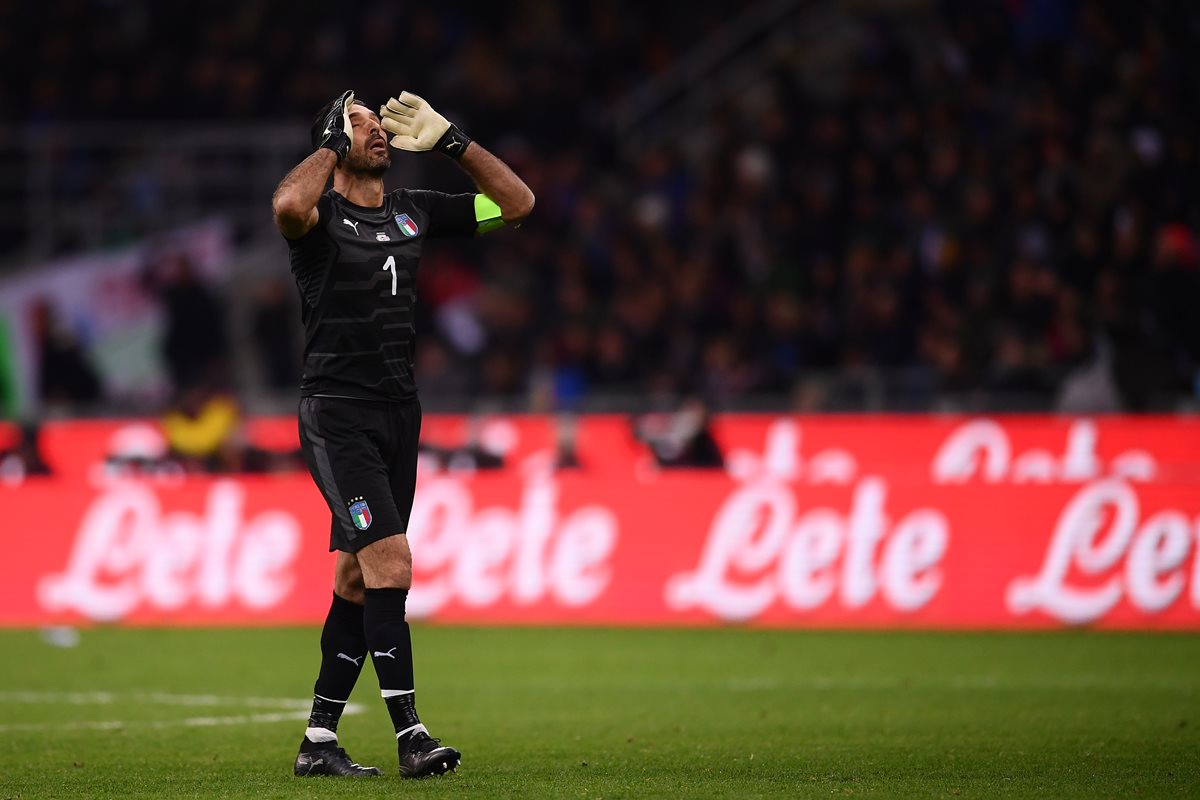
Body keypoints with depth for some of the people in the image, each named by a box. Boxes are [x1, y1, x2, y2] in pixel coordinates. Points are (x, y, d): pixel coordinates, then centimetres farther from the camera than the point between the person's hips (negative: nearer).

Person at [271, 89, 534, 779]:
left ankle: (320, 740, 14)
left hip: (400, 413, 7)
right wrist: (332, 144, -16)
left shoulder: (413, 211, 13)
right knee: (390, 561, -18)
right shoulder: (321, 213, -6)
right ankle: (410, 734, -20)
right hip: (337, 413, -7)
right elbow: (288, 205, -32)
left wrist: (451, 141, 7)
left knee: (358, 582, 8)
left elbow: (517, 203, 16)